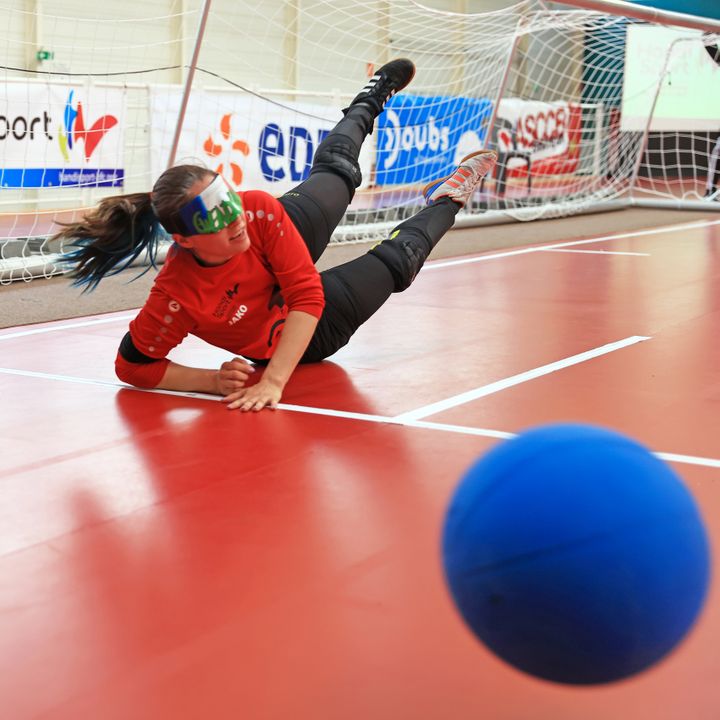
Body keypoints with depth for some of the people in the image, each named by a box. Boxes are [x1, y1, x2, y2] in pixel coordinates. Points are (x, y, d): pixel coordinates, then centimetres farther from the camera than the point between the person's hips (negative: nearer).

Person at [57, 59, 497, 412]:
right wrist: (211, 380, -41)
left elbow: (307, 297, -36)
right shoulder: (176, 297, -44)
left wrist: (274, 380, -46)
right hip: (294, 338, -3)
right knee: (395, 262, 6)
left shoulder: (261, 211, -38)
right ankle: (445, 203, 41)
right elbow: (131, 366, -30)